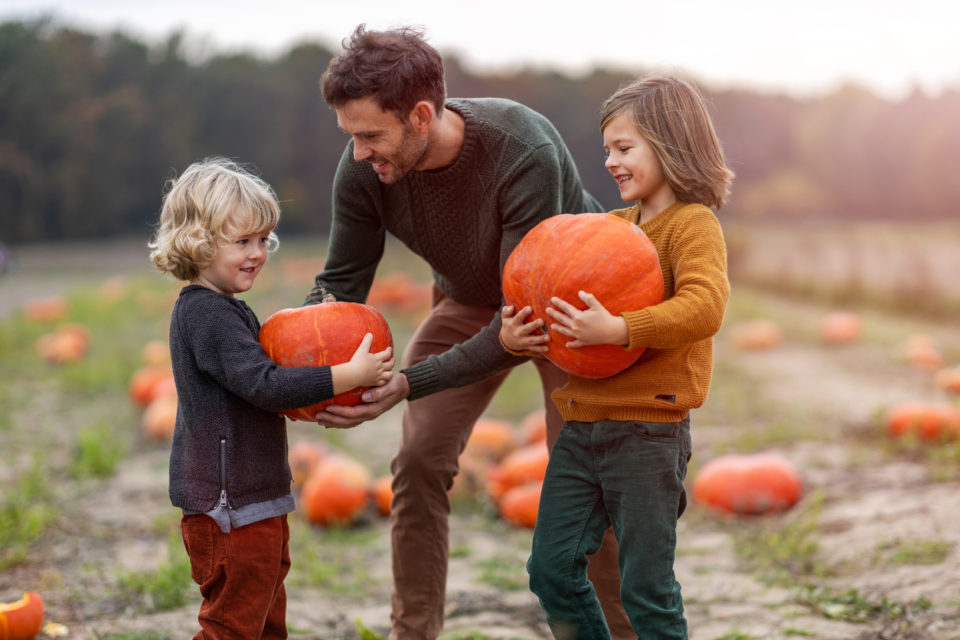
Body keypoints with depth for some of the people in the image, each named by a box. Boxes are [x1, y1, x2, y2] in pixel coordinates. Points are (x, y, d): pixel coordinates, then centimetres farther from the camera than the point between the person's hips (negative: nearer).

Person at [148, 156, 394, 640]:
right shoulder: (206, 314, -20)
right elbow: (263, 385, -29)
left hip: (254, 500, 11)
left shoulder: (221, 310, 13)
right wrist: (349, 375, -27)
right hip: (228, 508, -11)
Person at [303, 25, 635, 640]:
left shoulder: (524, 151, -40)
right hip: (470, 301, 4)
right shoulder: (363, 170, -25)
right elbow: (342, 281, -11)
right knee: (419, 460, -7)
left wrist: (408, 383, -45)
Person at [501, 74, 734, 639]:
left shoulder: (693, 224, -8)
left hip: (648, 431, -7)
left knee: (646, 587, 0)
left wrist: (617, 330, -33)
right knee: (552, 567, 9)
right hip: (582, 426, 8)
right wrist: (513, 334, -2)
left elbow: (703, 308, -25)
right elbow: (554, 302, 19)